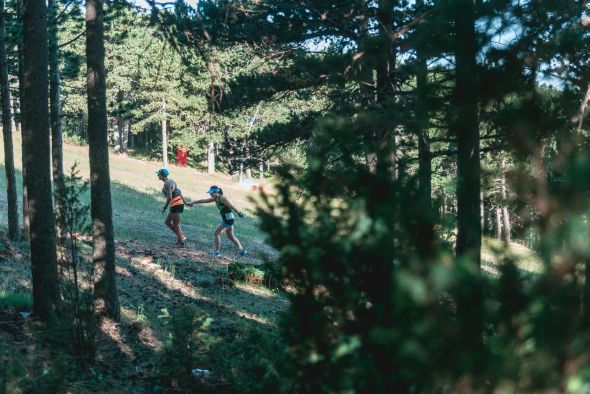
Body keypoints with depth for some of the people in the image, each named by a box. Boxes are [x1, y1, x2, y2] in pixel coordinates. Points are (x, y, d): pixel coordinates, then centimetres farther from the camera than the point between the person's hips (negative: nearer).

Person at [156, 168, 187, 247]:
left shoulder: (166, 184, -16)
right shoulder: (171, 182, 15)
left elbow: (169, 197, -24)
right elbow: (179, 192, 20)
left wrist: (165, 207, -15)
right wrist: (184, 202, 26)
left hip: (176, 205, -10)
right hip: (179, 204, 10)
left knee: (175, 225, 1)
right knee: (167, 222, 16)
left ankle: (181, 243, 9)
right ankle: (181, 237, 16)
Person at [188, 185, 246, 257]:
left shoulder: (222, 198, -15)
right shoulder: (216, 198, 11)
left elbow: (231, 206, -21)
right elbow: (204, 200, 16)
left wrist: (238, 213, -26)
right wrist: (192, 203, 19)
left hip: (228, 219, -9)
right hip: (226, 219, 9)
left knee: (216, 233, -5)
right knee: (230, 237, 15)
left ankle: (217, 251, -4)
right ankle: (241, 250, 18)